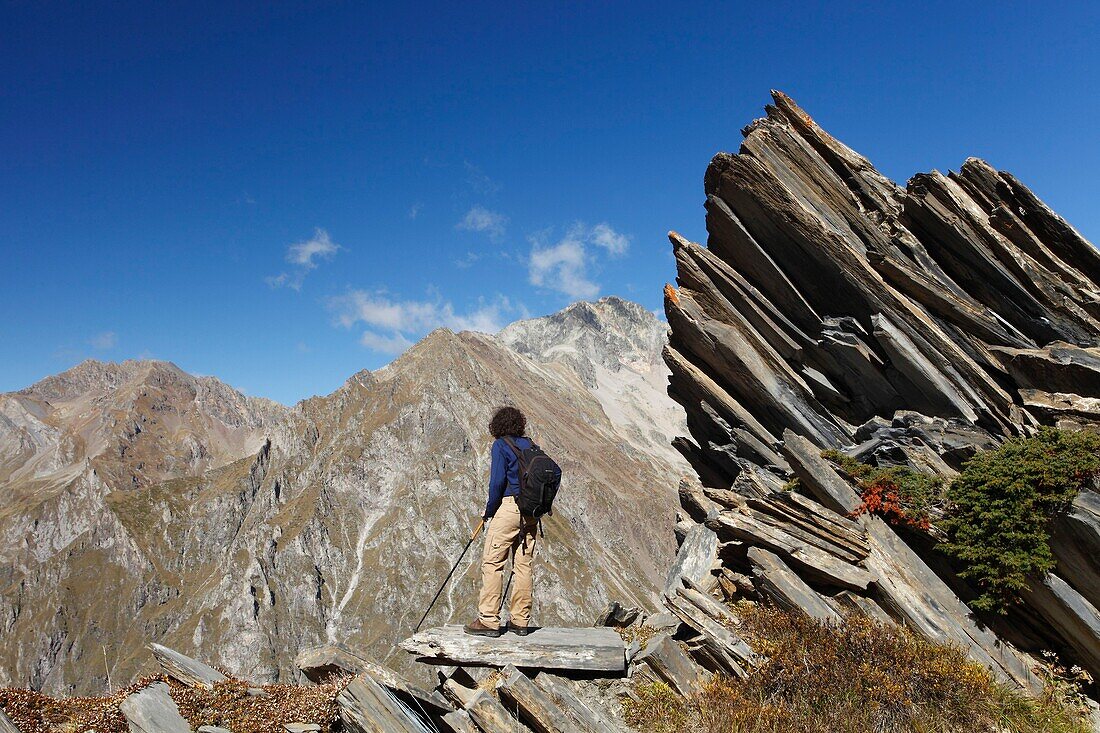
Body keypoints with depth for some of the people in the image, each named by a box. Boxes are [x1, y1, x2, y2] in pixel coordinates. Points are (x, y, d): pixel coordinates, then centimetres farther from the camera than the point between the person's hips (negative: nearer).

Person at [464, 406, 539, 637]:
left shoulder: (501, 445, -3)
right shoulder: (529, 445, 14)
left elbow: (498, 481, -11)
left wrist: (489, 510, 0)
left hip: (509, 507, -7)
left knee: (492, 562, -1)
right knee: (523, 564, 9)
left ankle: (489, 620, -1)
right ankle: (520, 620, 15)